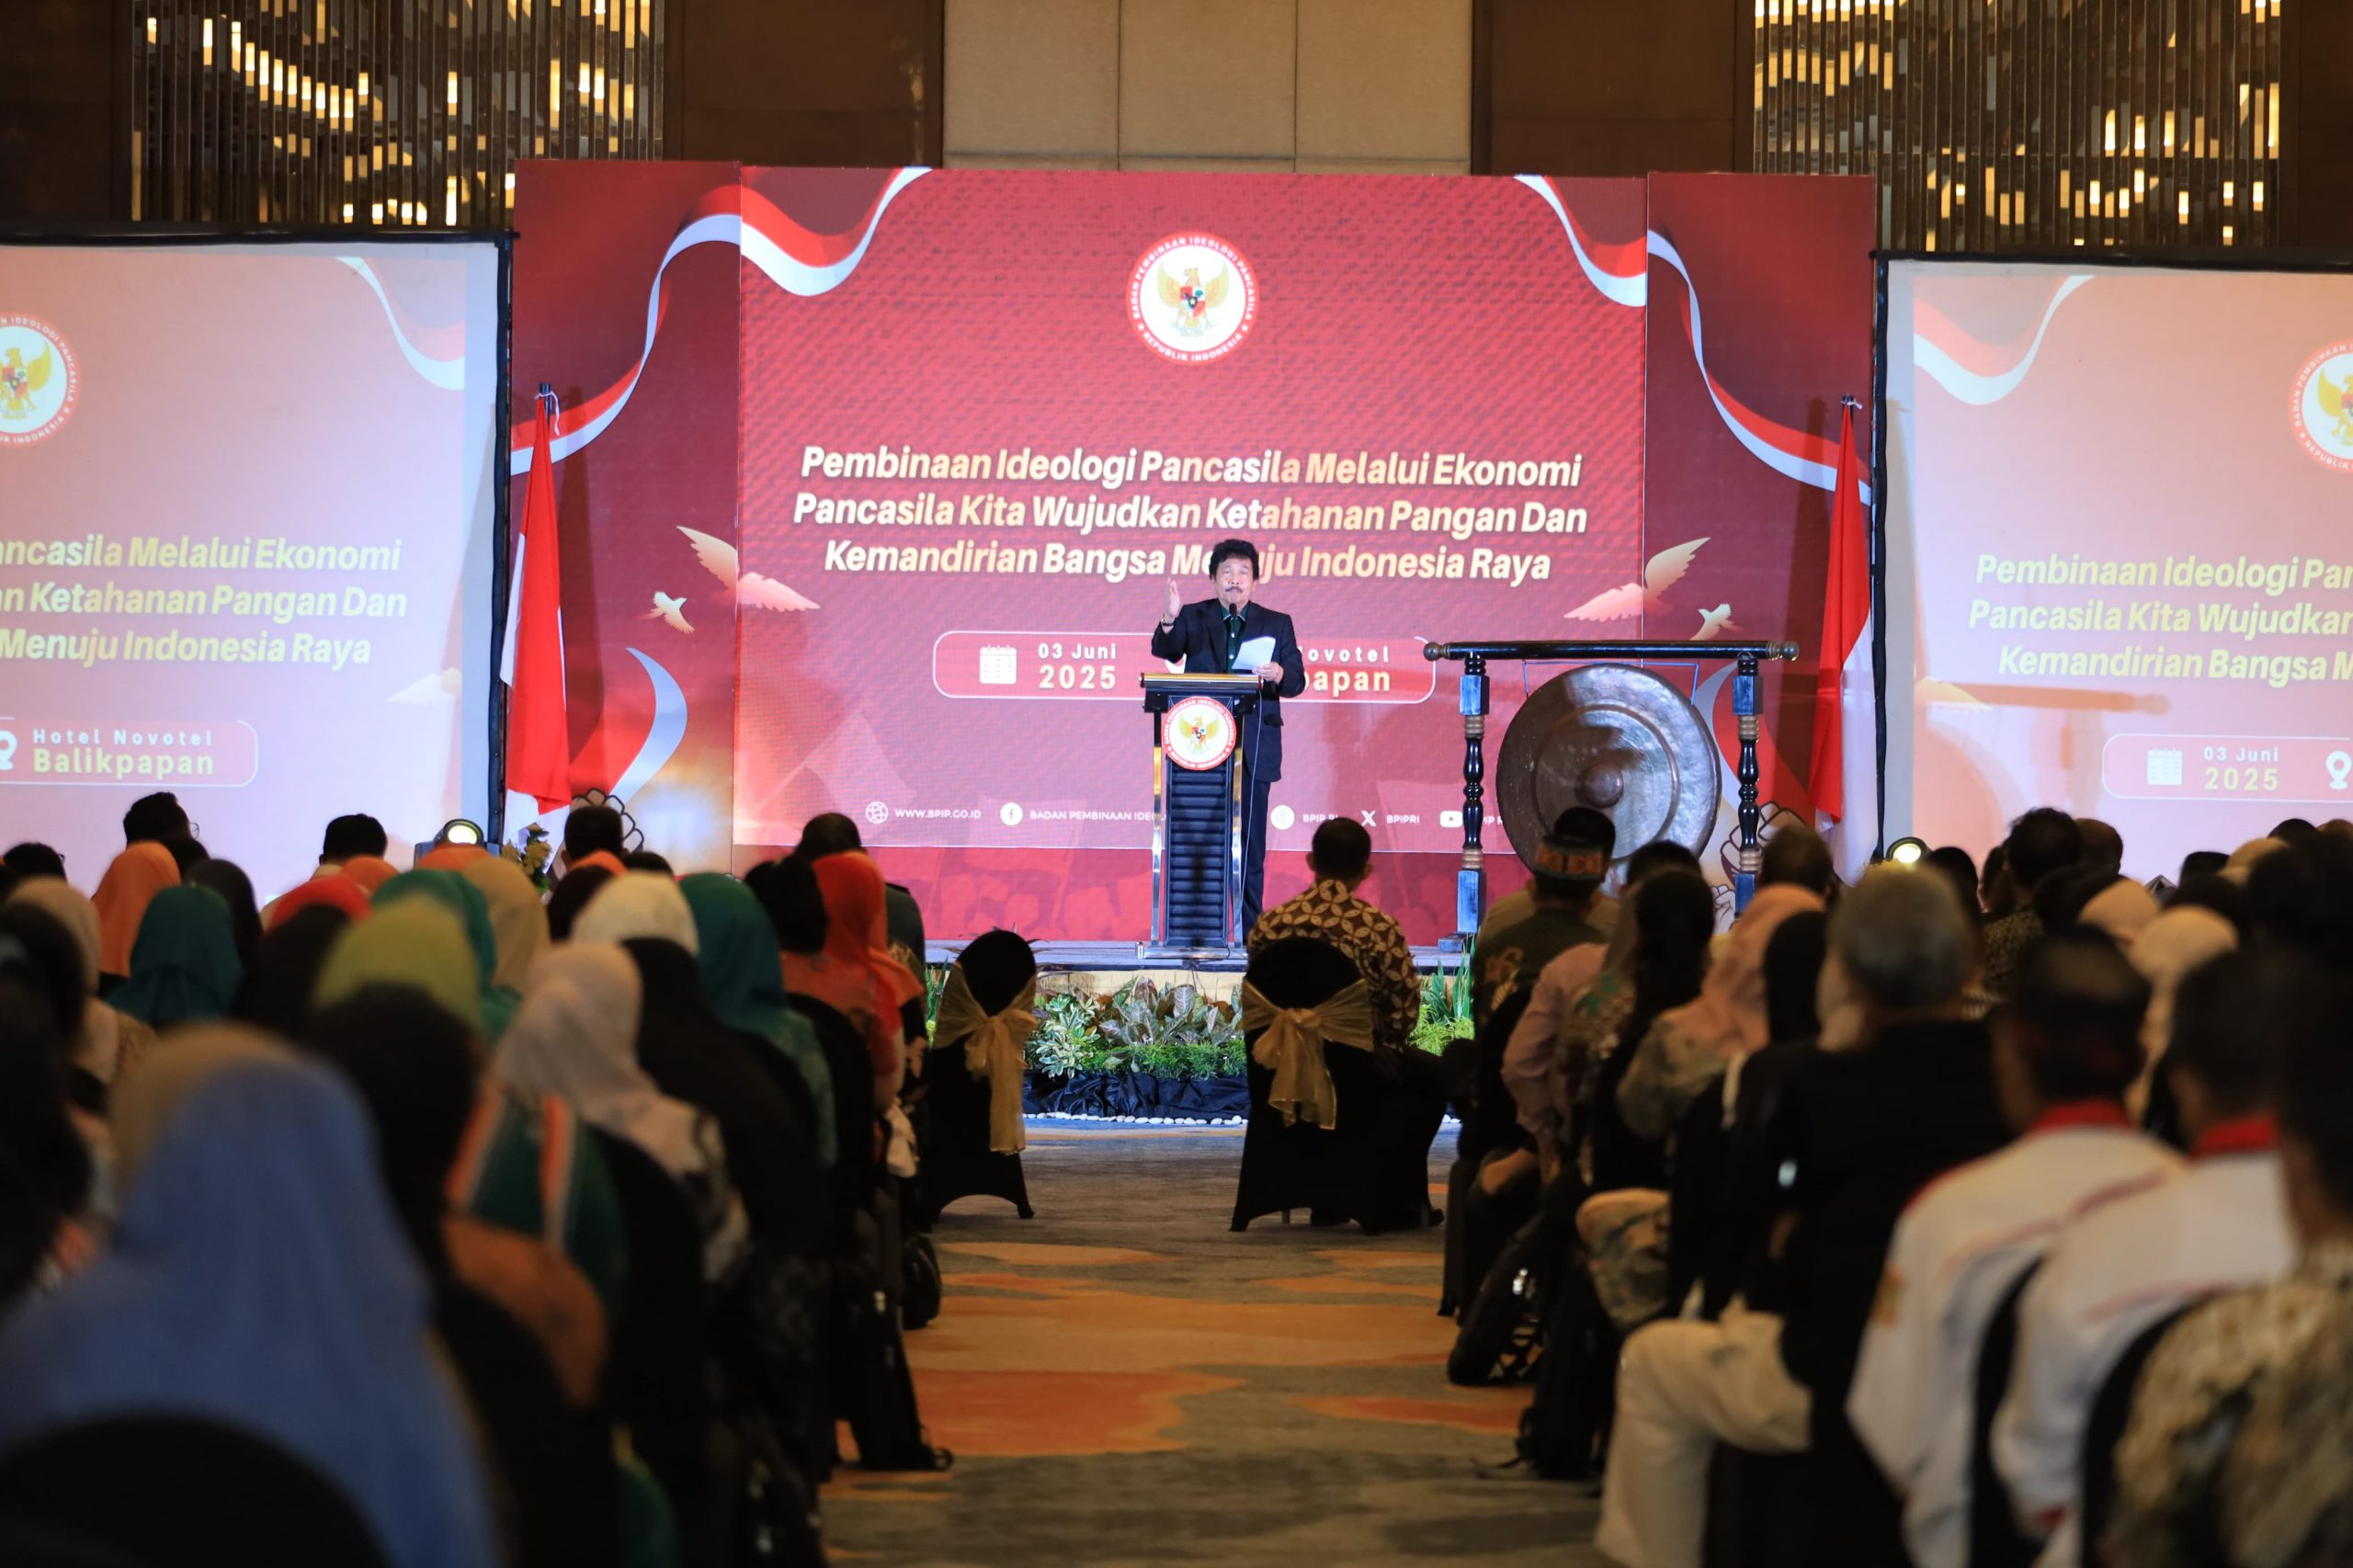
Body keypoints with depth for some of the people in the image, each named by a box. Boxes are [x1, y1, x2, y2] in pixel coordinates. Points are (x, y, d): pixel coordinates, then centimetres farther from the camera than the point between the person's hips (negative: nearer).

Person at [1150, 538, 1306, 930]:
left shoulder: (1277, 624, 9)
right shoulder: (1194, 618, 7)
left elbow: (1297, 681, 3)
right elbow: (1165, 651, -10)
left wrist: (1279, 675, -21)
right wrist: (1169, 622, -31)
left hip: (1254, 746, 0)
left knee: (1250, 842, 0)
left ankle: (1251, 929, 3)